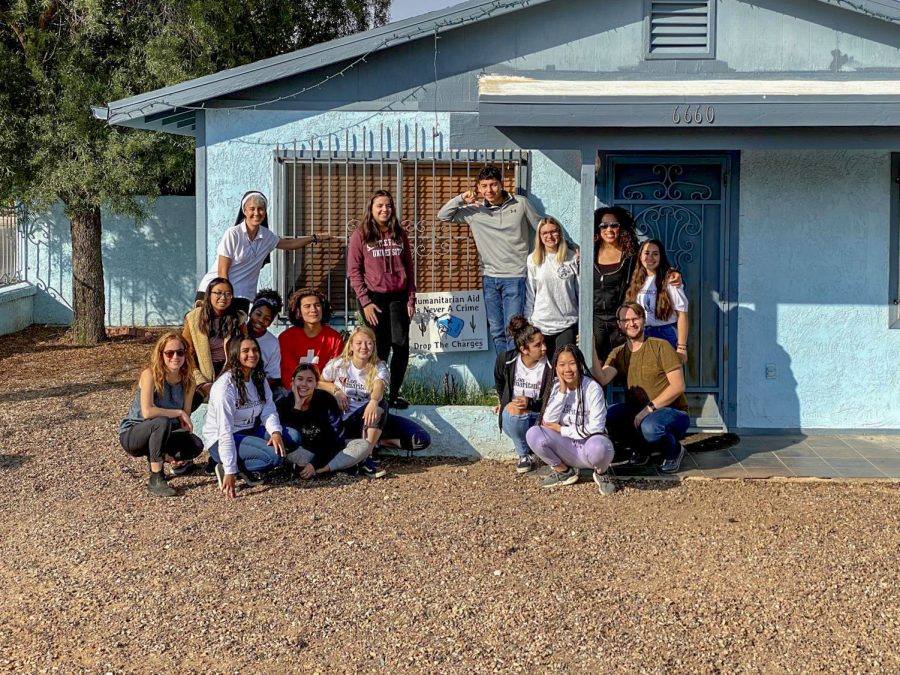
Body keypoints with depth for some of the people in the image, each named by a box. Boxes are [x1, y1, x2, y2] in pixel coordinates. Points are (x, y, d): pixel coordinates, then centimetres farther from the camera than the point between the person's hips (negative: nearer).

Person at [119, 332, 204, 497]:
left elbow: (185, 419, -2)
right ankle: (156, 480, -27)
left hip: (158, 434, 5)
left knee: (196, 446, -22)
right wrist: (178, 413, -23)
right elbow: (147, 412, -32)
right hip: (132, 435, -5)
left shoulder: (187, 381, -3)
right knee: (162, 422, -37)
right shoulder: (150, 374, -20)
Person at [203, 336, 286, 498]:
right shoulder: (225, 385, -21)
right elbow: (225, 431, -24)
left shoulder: (259, 378, 4)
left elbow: (268, 410, -3)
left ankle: (249, 470, 1)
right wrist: (230, 472, -27)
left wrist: (275, 431, -26)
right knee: (274, 456, -26)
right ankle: (226, 468, -8)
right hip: (221, 440, -8)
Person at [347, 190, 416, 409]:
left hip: (398, 297, 3)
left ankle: (395, 393, 10)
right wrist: (365, 302, -9)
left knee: (402, 346, -2)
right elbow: (354, 271, -3)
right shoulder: (360, 235, 0)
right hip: (374, 297, -3)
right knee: (381, 348, -3)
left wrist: (411, 298, 5)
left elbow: (409, 268, 12)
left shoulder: (399, 234, 11)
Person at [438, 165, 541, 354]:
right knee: (497, 332, 10)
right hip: (490, 278, 3)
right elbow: (443, 215, 6)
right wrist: (461, 199, -11)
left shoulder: (521, 203, -2)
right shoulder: (475, 210, 3)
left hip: (515, 277, -3)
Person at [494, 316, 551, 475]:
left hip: (541, 414, -1)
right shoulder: (506, 360, -9)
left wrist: (530, 403, -28)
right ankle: (523, 454, -6)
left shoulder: (551, 365, -16)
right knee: (513, 416, -35)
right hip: (514, 418, 1)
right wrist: (506, 402, 10)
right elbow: (499, 382, 15)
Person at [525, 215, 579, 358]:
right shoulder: (533, 260, 1)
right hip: (541, 324, 1)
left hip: (568, 324, -1)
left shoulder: (572, 258, 0)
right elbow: (529, 294, 5)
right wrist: (527, 323, 6)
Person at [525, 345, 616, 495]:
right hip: (567, 448, 4)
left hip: (589, 444, -4)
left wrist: (560, 429, -14)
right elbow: (548, 421, -13)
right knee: (533, 434, -21)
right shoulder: (555, 387, -3)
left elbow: (596, 428, -18)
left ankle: (601, 474, -2)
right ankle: (564, 472, 3)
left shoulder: (592, 388, -15)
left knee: (597, 446, -40)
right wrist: (562, 391, -19)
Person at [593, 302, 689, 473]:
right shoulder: (618, 353, 6)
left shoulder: (660, 347, -7)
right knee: (604, 417, -22)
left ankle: (673, 451, -2)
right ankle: (641, 447, 5)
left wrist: (649, 408, -22)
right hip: (636, 412, 4)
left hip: (672, 411, -4)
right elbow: (602, 379, -13)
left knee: (649, 426, -38)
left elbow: (678, 386, -14)